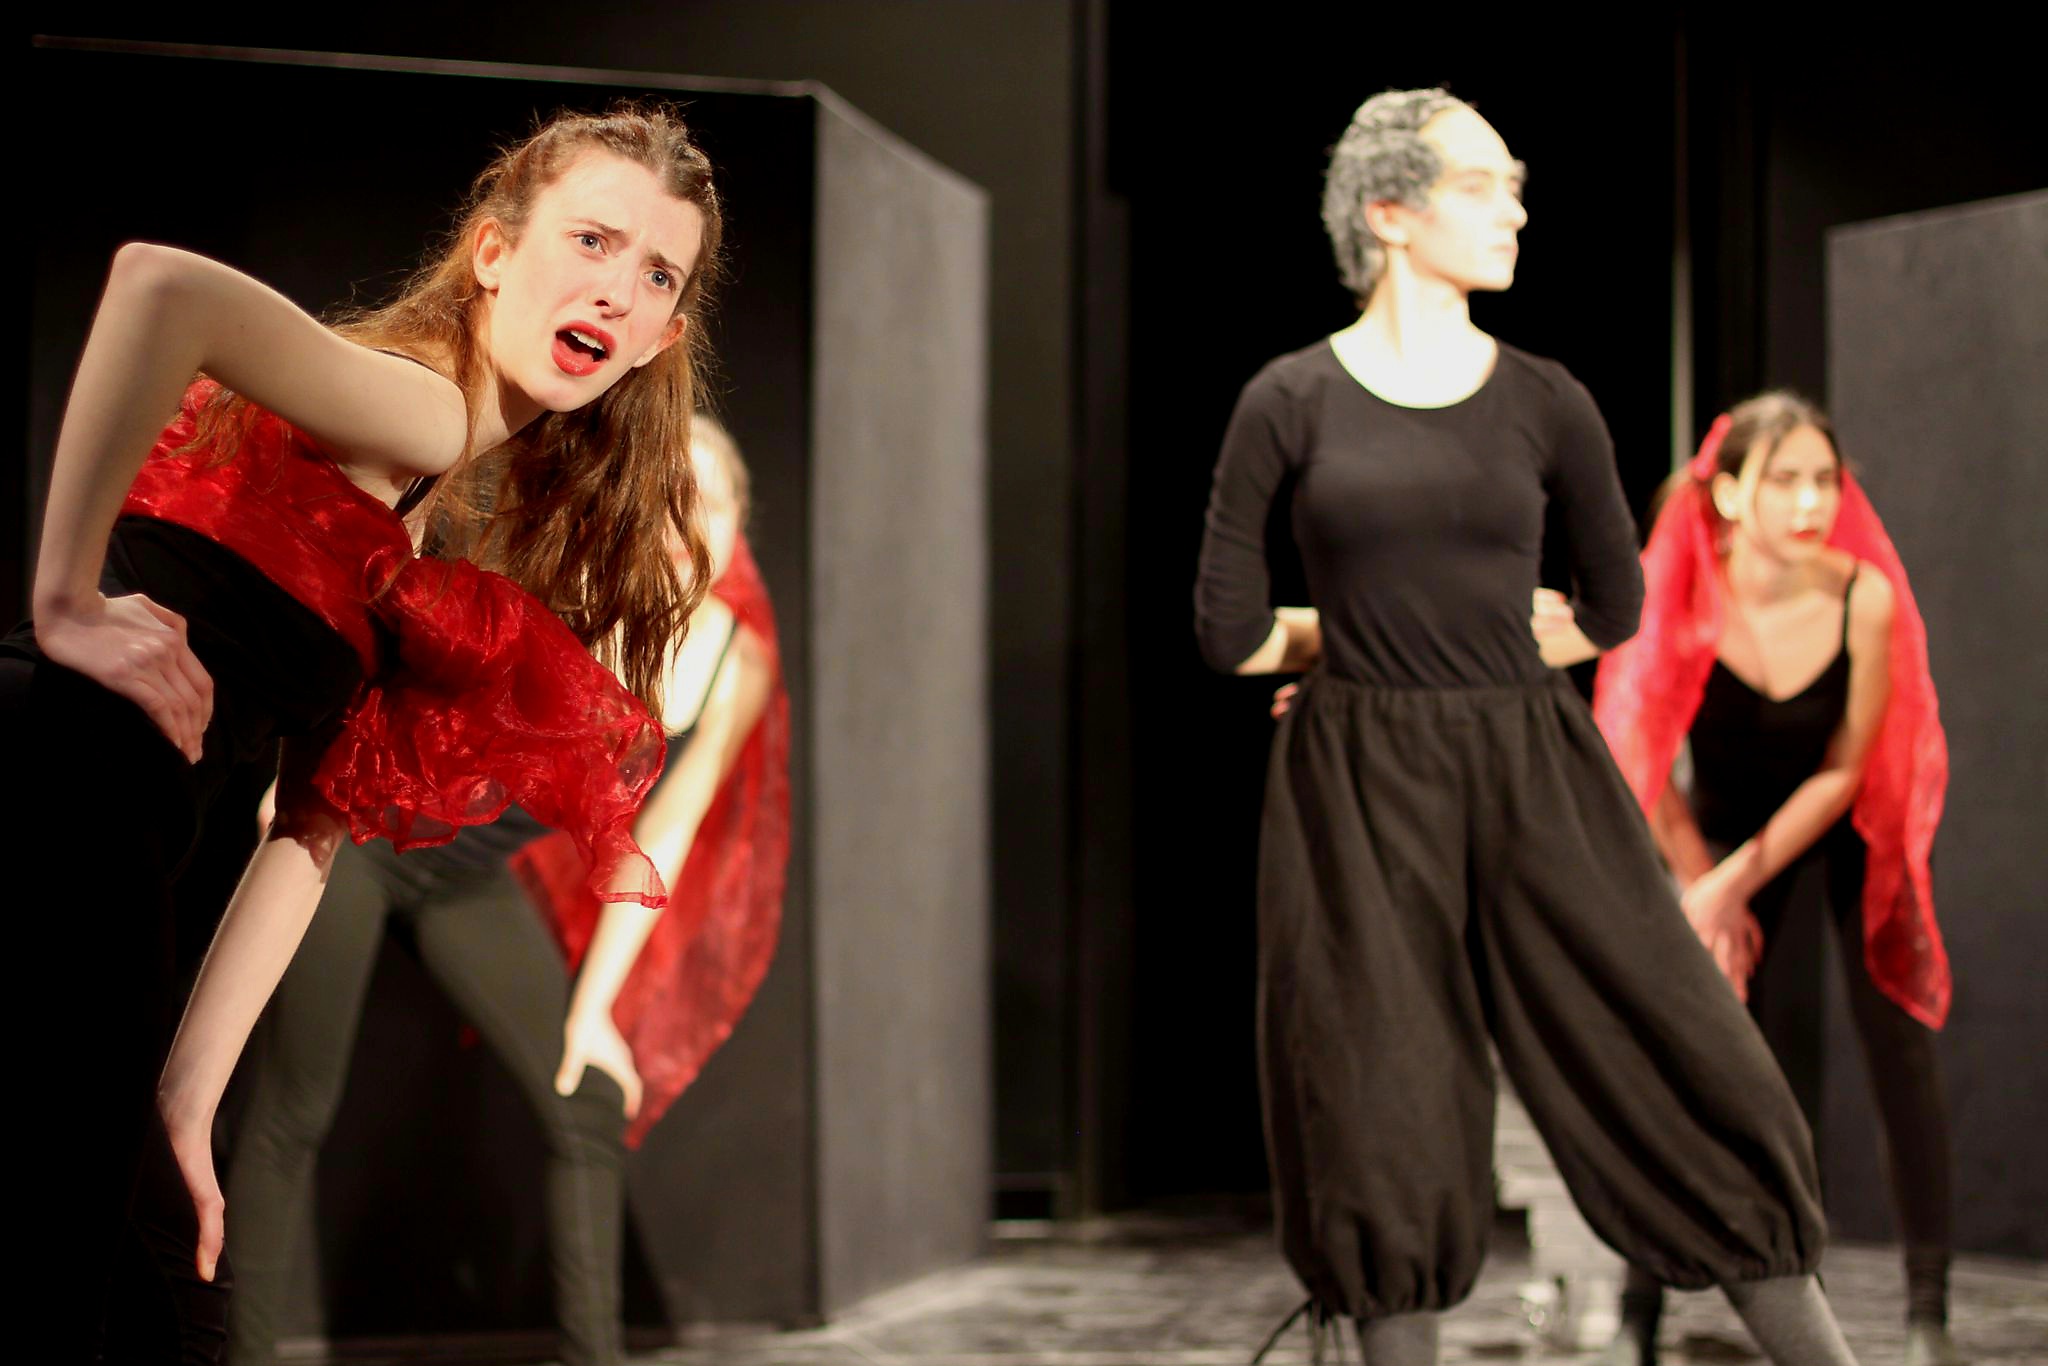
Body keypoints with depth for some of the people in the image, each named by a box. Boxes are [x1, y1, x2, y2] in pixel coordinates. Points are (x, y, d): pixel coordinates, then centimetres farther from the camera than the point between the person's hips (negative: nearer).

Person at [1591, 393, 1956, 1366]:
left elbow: (1843, 770, -15)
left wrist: (1736, 881, -19)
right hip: (1730, 836, 0)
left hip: (1848, 834, 0)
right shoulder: (1678, 603, -23)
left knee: (1899, 1048, -6)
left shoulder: (1864, 599, -23)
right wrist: (1708, 889, -8)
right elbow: (1646, 769, -10)